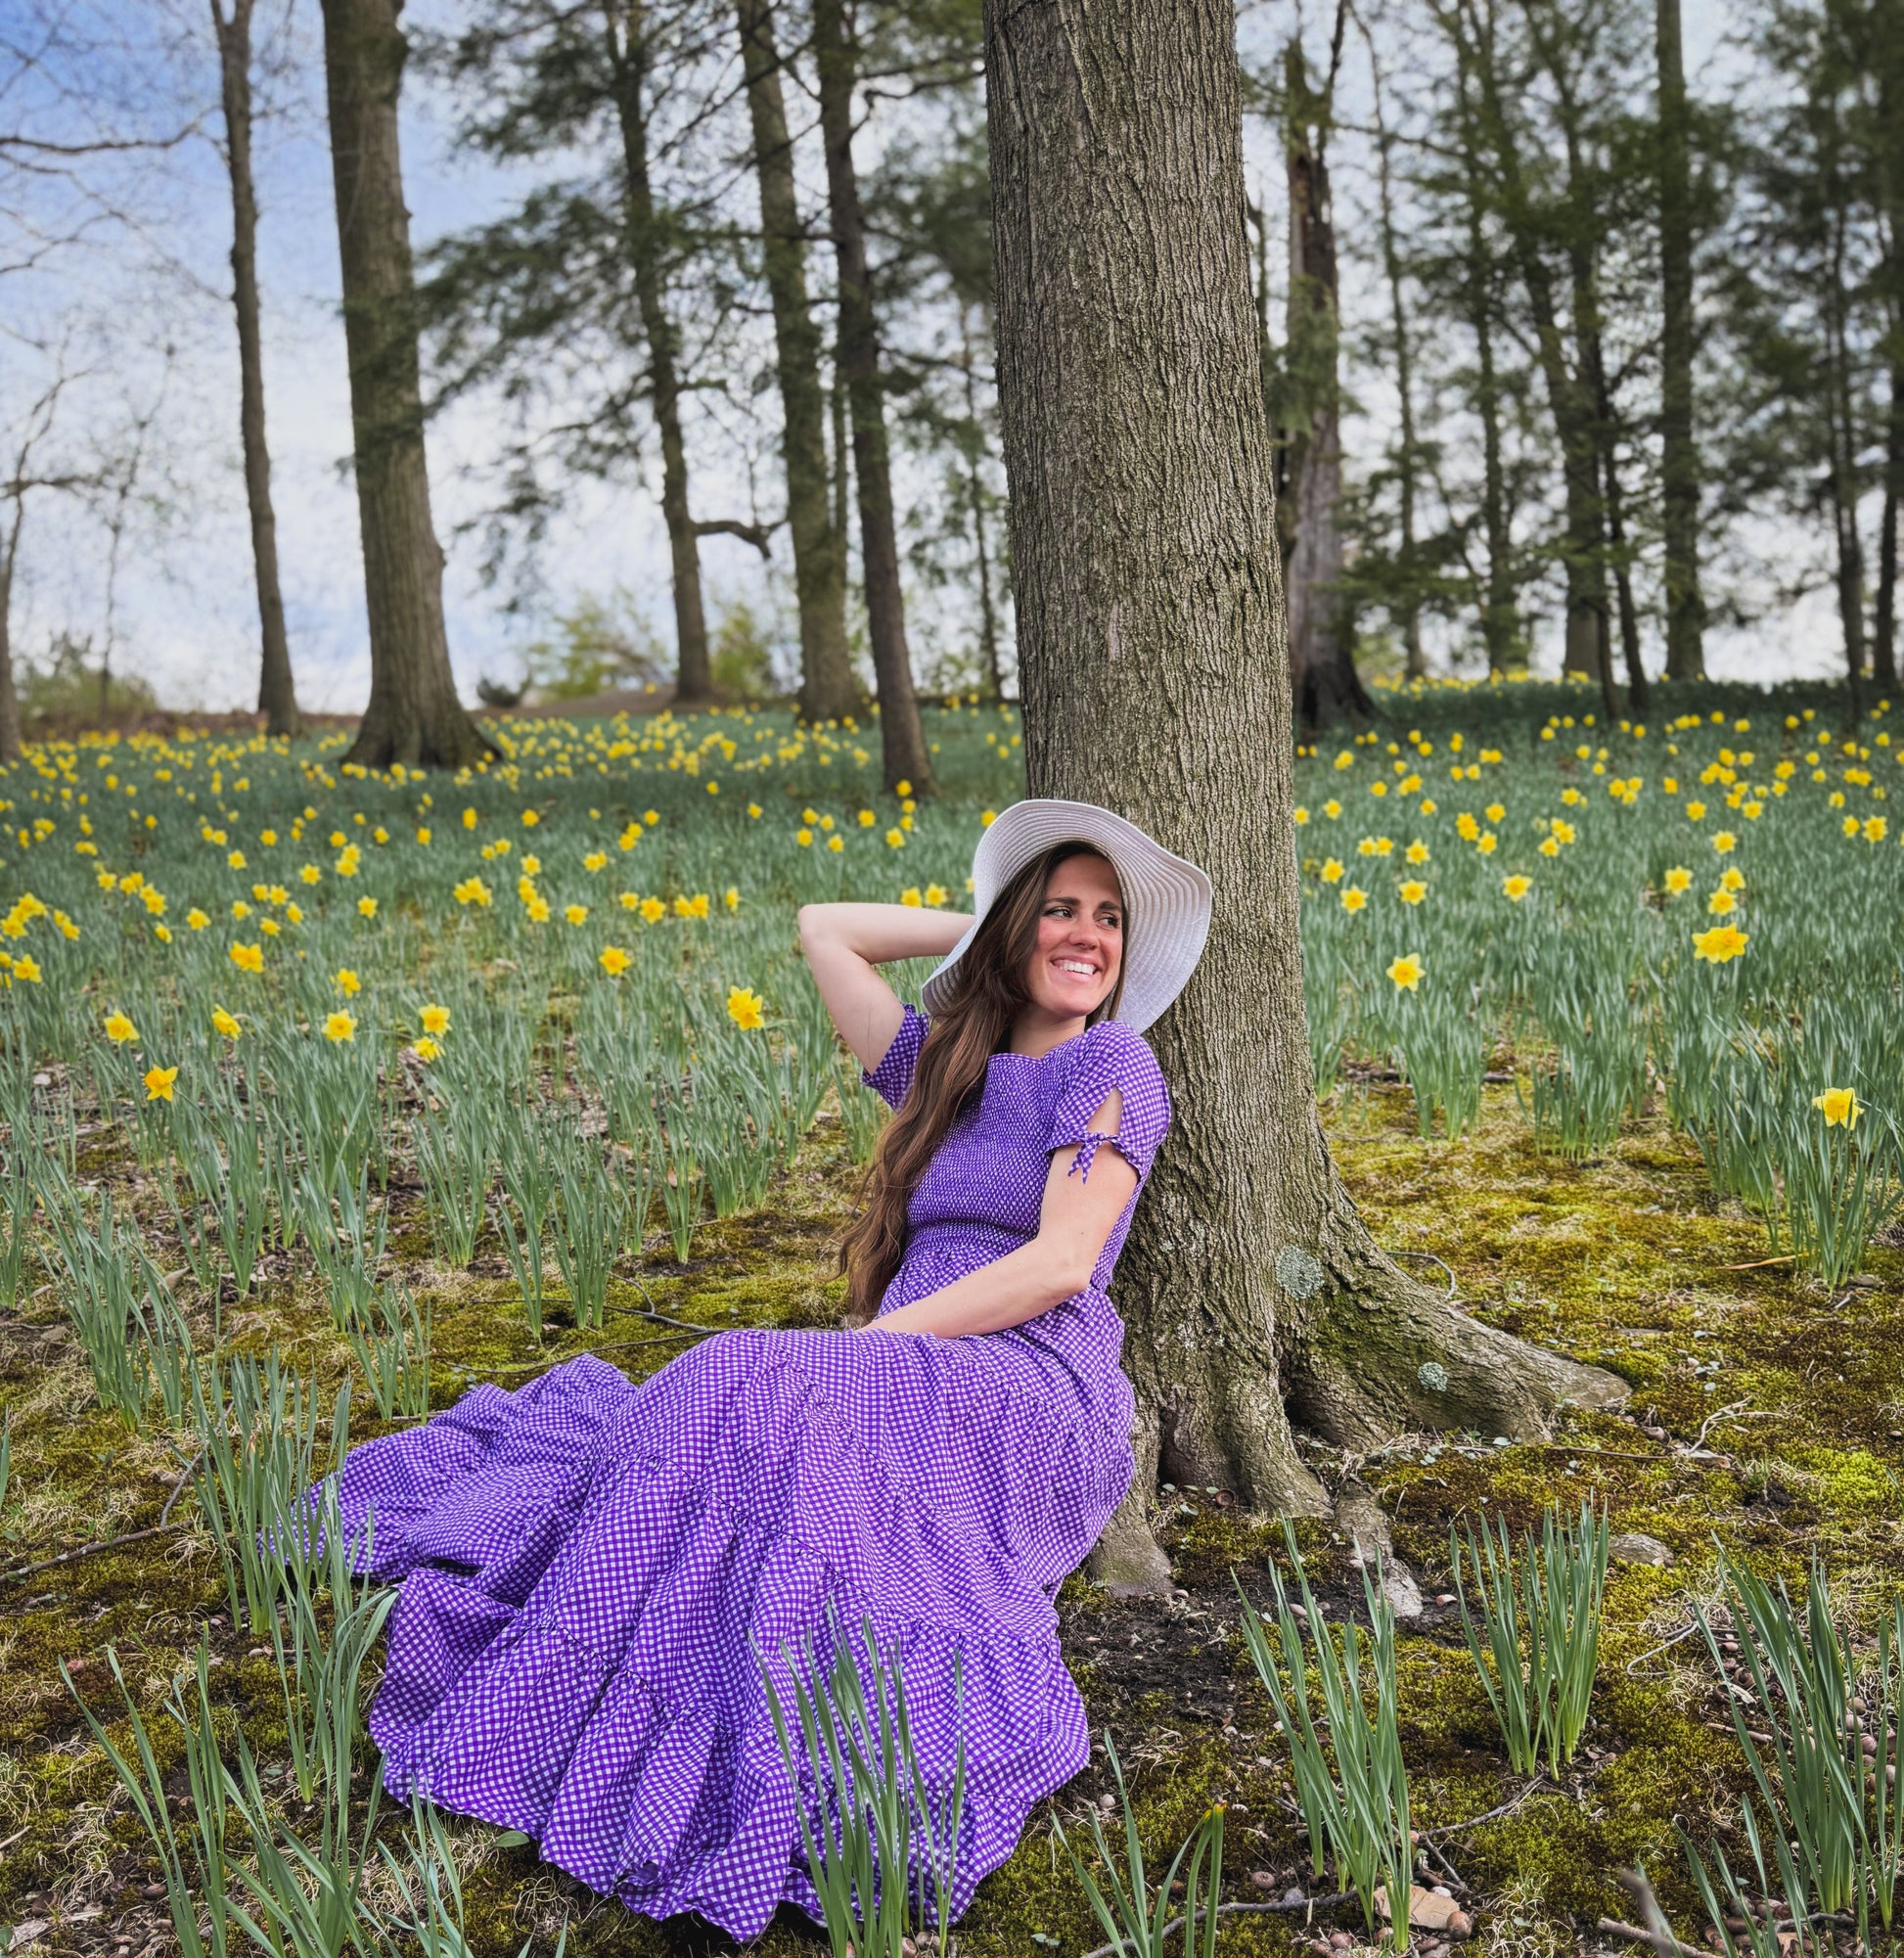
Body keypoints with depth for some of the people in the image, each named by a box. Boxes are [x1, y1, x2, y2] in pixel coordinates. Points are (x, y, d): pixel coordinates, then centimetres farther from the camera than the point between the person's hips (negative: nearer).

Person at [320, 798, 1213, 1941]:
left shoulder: (1112, 1061, 1)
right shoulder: (942, 1067, 20)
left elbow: (1063, 1263, -11)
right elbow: (823, 930, 26)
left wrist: (870, 1338, -14)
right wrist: (985, 931, 21)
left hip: (1029, 1405, -7)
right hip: (913, 1391, 7)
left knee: (752, 1392, -30)